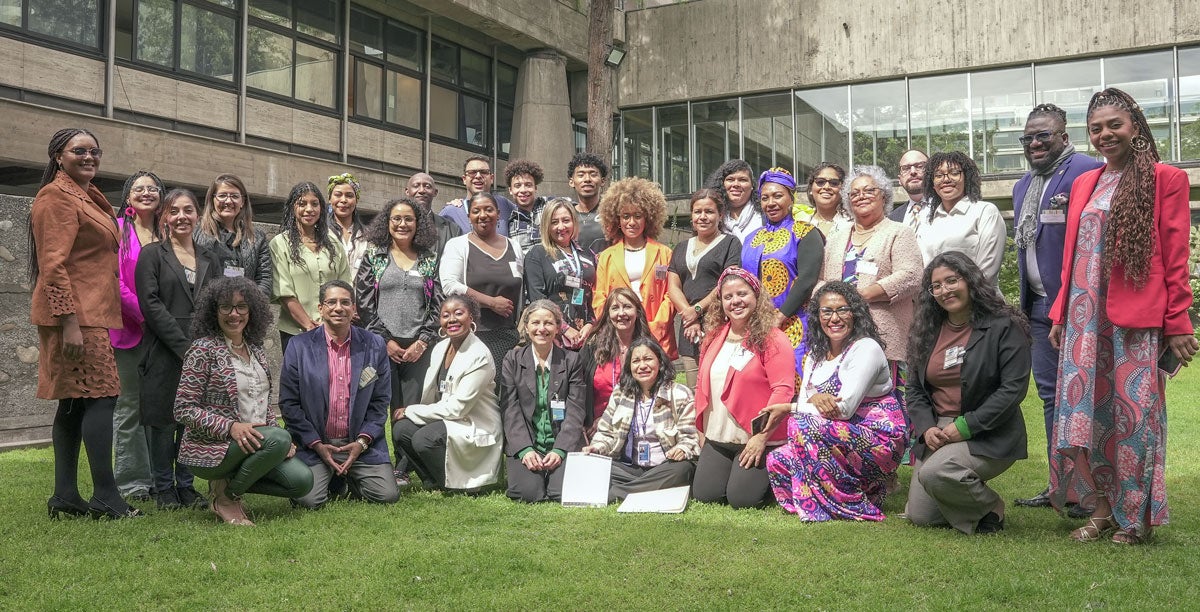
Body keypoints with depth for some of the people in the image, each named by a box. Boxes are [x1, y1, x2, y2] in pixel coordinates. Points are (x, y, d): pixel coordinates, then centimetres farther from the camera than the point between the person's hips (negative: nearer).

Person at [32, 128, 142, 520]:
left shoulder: (89, 197, 20)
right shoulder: (57, 197, -9)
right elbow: (53, 265, -17)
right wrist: (70, 322, -23)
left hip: (93, 313, 10)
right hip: (75, 314, -10)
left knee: (74, 402, 8)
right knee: (101, 395, -11)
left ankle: (65, 497, 12)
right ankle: (105, 498, -8)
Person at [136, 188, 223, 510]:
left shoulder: (209, 259, 15)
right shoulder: (152, 255, 3)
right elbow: (151, 305, -7)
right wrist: (185, 346, -14)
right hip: (165, 352, -3)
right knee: (164, 420, 1)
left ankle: (186, 486, 16)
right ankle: (164, 489, 11)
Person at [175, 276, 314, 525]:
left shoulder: (256, 351, 12)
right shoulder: (203, 350, -9)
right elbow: (184, 409, -12)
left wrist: (276, 433, 1)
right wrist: (231, 427, -23)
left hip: (255, 441, 6)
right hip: (210, 447, -6)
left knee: (302, 481, -14)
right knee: (278, 439, -31)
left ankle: (232, 479, 8)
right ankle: (225, 495, -8)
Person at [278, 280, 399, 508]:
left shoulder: (374, 346, 4)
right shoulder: (299, 346, -1)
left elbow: (380, 401, 6)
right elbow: (289, 403, -1)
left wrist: (362, 441, -6)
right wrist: (317, 445, -8)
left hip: (361, 444, 2)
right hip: (313, 444, -2)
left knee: (388, 495, -12)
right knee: (308, 500, -21)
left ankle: (350, 479, 19)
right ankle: (331, 480, 14)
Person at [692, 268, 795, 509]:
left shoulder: (772, 339, -10)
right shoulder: (714, 338, 10)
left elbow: (783, 390, -17)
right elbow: (703, 387, 17)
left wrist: (762, 436, -20)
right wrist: (702, 430, 12)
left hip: (758, 440, -6)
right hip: (717, 438, 6)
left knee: (741, 499, -13)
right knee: (703, 495, -1)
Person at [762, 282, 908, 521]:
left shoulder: (866, 348, -11)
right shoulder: (816, 353, 13)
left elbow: (844, 409, -19)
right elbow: (804, 402, 3)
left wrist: (788, 408, -12)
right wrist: (815, 398, -23)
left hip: (879, 443, -7)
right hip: (840, 439, 7)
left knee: (803, 425, -27)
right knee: (777, 460, -11)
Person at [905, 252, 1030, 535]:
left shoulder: (1004, 326, -8)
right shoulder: (927, 331, 10)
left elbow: (1014, 388, -15)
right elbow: (915, 390, 11)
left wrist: (965, 426, -19)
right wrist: (926, 428, -8)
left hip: (988, 436, -6)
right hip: (936, 434, 6)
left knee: (934, 472, -31)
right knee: (919, 516, 1)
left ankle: (990, 508, -2)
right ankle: (972, 495, 30)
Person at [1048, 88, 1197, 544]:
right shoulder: (1083, 185, 14)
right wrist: (1060, 314, 11)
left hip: (1137, 319, -5)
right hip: (1085, 318, 5)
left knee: (1134, 413, 2)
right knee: (1085, 410, 5)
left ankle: (1136, 516, 15)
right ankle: (1102, 508, 17)